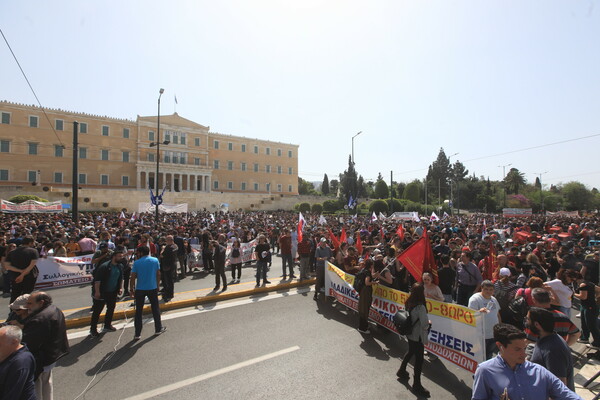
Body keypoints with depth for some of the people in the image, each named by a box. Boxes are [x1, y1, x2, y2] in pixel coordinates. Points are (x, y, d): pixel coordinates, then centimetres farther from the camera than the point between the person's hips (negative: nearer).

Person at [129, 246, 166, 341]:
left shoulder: (136, 263, -7)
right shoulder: (155, 260, -4)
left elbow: (133, 277, -8)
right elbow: (158, 274, 0)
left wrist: (131, 289, 4)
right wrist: (157, 286, 12)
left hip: (140, 289, -1)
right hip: (152, 288, 1)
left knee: (138, 311, 11)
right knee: (155, 309, 13)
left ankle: (137, 334, 16)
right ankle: (158, 329, 24)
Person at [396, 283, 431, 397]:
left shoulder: (409, 303, -5)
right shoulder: (420, 307, -27)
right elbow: (425, 324, -25)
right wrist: (428, 323, -4)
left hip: (410, 334, 8)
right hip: (418, 337, -7)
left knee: (411, 352, 28)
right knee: (419, 359, 8)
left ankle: (402, 371, 45)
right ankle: (417, 385, 21)